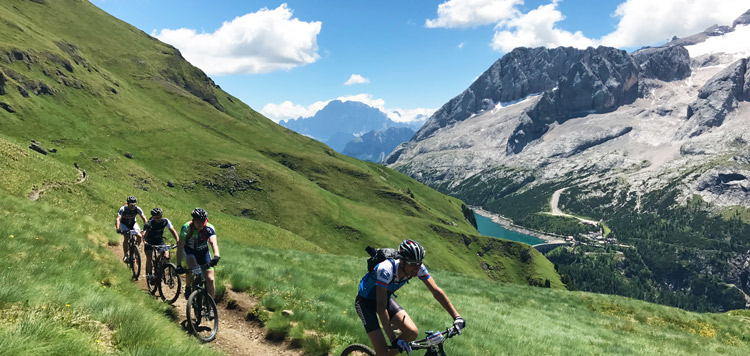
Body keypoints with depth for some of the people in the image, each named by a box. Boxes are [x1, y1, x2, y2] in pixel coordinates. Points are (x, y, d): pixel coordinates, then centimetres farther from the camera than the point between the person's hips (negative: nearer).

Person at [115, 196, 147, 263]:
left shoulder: (137, 209, -23)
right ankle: (125, 255, -6)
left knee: (139, 236, -21)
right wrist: (118, 229, -55)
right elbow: (118, 219, -40)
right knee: (126, 238, -23)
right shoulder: (123, 209, -30)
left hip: (133, 223, 2)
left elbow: (144, 218, -26)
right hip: (124, 224, -2)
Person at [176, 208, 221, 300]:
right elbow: (180, 247, -30)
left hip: (203, 252, 1)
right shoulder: (186, 228, -27)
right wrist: (179, 265, -39)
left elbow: (214, 243, -42)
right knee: (192, 266, -34)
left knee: (210, 280, -10)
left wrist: (216, 256, -62)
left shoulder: (209, 228, -27)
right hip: (189, 251, -1)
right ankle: (188, 288, -6)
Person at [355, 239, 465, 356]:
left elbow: (436, 291, -14)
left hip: (387, 298, 6)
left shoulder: (418, 268, -20)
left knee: (412, 333, -11)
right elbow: (381, 308, -39)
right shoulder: (386, 269, -38)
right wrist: (393, 339, -40)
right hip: (365, 302, -6)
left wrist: (456, 316, -21)